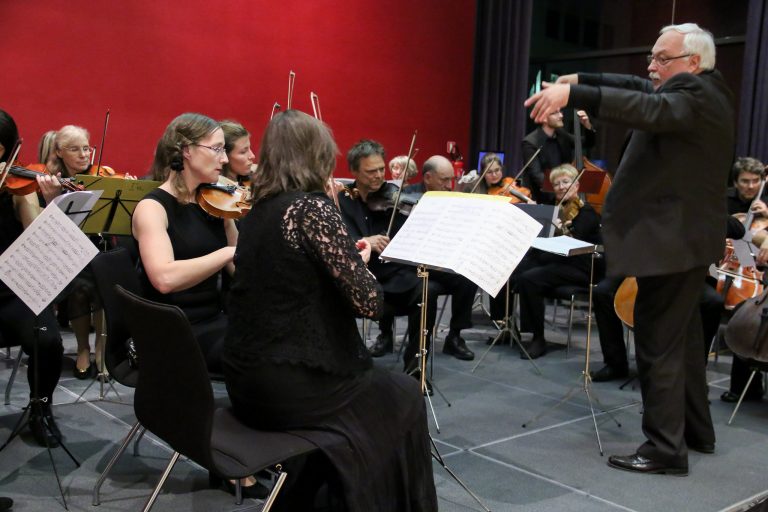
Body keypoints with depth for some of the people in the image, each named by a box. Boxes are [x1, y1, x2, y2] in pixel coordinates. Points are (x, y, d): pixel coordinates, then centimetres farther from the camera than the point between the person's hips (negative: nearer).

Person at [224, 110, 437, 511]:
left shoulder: (258, 210, 8)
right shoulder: (312, 207, -17)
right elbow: (368, 302, -18)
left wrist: (346, 256, 12)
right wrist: (361, 260, 1)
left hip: (247, 379, 8)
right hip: (287, 386, -8)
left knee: (377, 383, 29)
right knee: (403, 396, 16)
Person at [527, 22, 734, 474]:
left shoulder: (697, 96, -17)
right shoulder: (700, 89, 14)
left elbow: (646, 108, -36)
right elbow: (640, 89, 14)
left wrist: (573, 94, -44)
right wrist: (581, 79, 3)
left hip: (672, 240, -11)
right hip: (686, 236, 11)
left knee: (658, 343, -5)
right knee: (682, 337, 19)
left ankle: (666, 448, 4)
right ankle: (697, 429, 32)